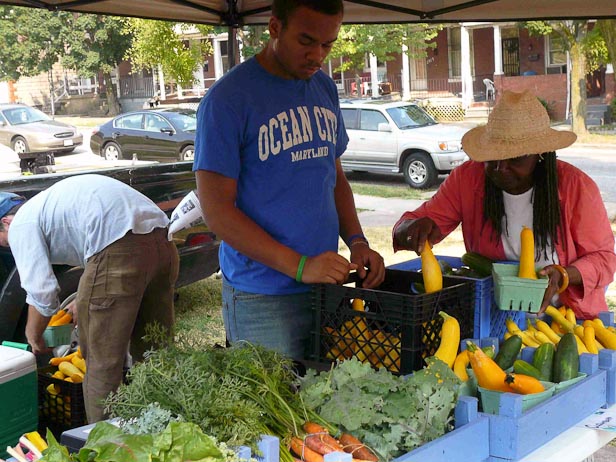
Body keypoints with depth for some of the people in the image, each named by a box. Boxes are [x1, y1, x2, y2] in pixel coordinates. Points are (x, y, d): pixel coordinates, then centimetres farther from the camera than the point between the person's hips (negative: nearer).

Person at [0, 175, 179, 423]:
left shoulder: (21, 225, 8)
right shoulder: (48, 201, 34)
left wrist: (33, 337, 17)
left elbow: (41, 292, 1)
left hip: (119, 250, -9)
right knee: (153, 350, 19)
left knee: (102, 361, 4)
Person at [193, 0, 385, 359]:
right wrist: (300, 266, -21)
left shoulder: (325, 90, 9)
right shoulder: (228, 99, -11)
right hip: (262, 299, -6)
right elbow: (217, 209, -15)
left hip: (327, 286, 6)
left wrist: (357, 242, 1)